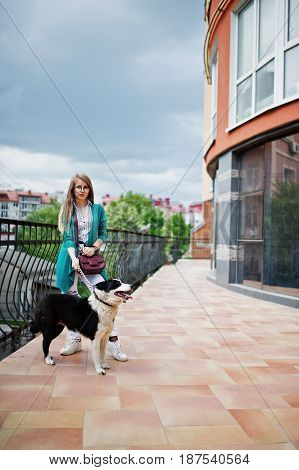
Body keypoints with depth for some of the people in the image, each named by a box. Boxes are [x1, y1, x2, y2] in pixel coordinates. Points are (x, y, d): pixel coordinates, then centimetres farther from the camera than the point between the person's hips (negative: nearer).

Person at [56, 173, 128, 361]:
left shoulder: (98, 209, 9)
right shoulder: (67, 210, 7)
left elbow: (103, 233, 9)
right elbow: (67, 237, -2)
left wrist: (94, 247, -11)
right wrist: (74, 258, -17)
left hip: (92, 256, 0)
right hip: (71, 256, 1)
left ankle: (113, 339, -7)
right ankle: (75, 340, 16)